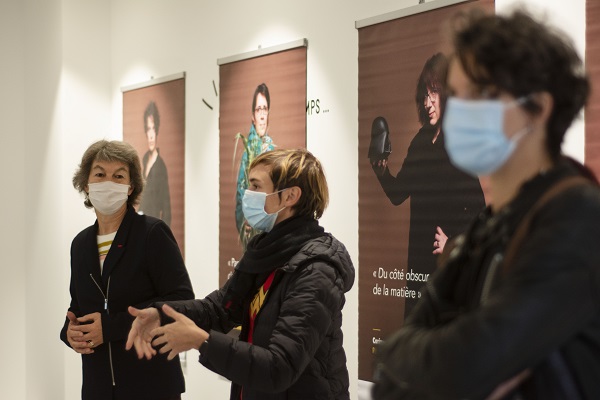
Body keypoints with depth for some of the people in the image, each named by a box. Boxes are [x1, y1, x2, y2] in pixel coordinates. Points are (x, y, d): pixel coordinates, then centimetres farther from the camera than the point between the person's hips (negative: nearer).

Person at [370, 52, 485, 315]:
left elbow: (477, 209, -17)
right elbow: (398, 193, 14)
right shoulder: (421, 141, 11)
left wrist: (453, 242, -24)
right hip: (418, 258, 7)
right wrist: (381, 170, -4)